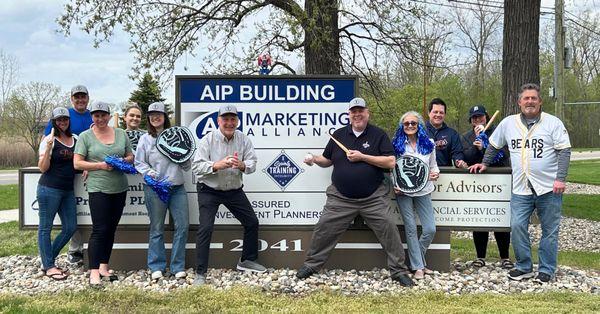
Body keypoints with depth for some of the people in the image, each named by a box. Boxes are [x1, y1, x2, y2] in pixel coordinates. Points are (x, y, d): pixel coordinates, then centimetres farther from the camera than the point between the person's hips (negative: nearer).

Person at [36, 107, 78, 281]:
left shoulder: (76, 139, 11)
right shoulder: (49, 140, -6)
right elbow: (43, 168, -10)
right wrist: (48, 147, -22)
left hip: (68, 190, 7)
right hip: (49, 189, -7)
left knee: (70, 227, 9)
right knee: (45, 227, 2)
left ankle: (48, 260, 23)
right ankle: (49, 266, 10)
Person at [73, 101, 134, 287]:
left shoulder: (121, 134, 10)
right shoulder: (85, 137, 0)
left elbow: (130, 156, 16)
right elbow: (77, 163, -4)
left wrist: (123, 161, -6)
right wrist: (99, 165, -15)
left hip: (120, 188, 5)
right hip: (98, 189, -4)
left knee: (111, 229, 11)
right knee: (99, 230, -9)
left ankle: (103, 266, 22)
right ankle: (94, 271, -5)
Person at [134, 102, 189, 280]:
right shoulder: (145, 139, 5)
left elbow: (186, 167, 14)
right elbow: (139, 163, 4)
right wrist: (150, 173, -13)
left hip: (177, 187, 2)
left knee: (182, 226, -1)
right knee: (157, 228, 5)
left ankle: (178, 266, 9)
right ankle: (157, 267, 15)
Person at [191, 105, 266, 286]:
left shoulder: (243, 139, -4)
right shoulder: (208, 140, -14)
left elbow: (252, 163, -8)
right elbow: (196, 166, -19)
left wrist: (242, 165, -31)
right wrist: (217, 165, -35)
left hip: (234, 190, 5)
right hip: (209, 191, -4)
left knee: (252, 223, 9)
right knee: (206, 228, -14)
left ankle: (247, 261, 30)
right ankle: (200, 273, -5)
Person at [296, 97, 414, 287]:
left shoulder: (378, 135, 0)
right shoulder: (339, 134, 9)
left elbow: (391, 162, -9)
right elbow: (327, 161, 17)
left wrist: (362, 157, -15)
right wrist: (314, 159, -6)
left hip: (373, 198, -2)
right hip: (341, 198, 2)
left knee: (389, 231, -6)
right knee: (323, 230, 0)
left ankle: (398, 271, 8)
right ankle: (311, 265, 18)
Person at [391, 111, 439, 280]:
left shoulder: (428, 144, 5)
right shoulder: (397, 145, 0)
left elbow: (433, 165, 13)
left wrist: (435, 173, -9)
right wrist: (394, 185, -7)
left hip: (423, 191, 2)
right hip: (403, 191, -2)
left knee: (430, 229, -2)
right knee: (411, 229, 1)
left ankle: (416, 258, 21)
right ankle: (418, 266, 10)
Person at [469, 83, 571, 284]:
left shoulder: (553, 123, -1)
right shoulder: (508, 123, 8)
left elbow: (564, 151, -5)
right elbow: (494, 145, 23)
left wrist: (560, 178, -13)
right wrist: (485, 163, 22)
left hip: (549, 188, -2)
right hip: (521, 190, 2)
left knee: (550, 230, 5)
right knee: (517, 227, -5)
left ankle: (546, 270, 17)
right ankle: (524, 267, 11)